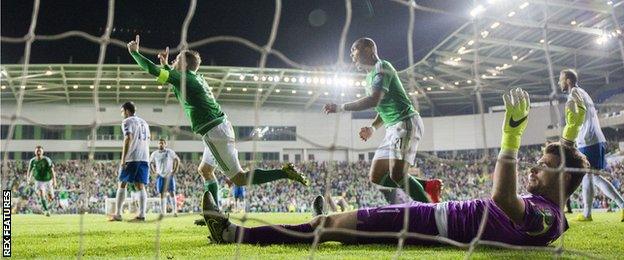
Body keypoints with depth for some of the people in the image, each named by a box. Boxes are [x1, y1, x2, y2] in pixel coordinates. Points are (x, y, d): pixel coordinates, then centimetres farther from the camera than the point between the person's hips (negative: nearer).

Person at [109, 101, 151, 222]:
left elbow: (128, 139, -13)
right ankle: (141, 215, -7)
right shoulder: (144, 122, 22)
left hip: (131, 158, -6)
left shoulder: (127, 121, 0)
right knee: (140, 187, 3)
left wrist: (123, 159, -15)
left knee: (122, 185, 2)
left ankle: (117, 214, 1)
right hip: (144, 158, 6)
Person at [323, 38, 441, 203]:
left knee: (397, 175, -23)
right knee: (376, 177, 3)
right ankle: (428, 186, 7)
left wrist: (341, 107, -19)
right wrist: (373, 128, 12)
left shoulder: (381, 67, -9)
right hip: (393, 127, 10)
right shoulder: (371, 76, 22)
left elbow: (374, 100, -25)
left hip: (406, 123, -10)